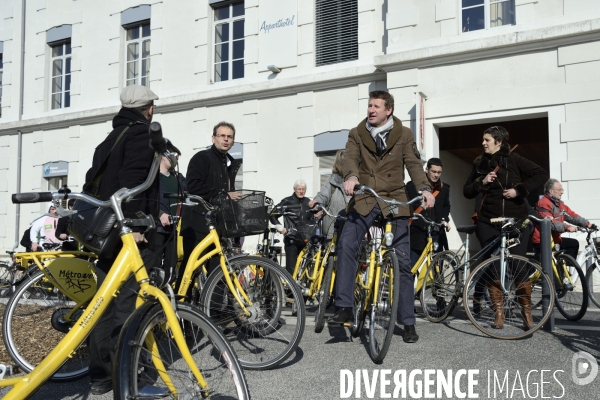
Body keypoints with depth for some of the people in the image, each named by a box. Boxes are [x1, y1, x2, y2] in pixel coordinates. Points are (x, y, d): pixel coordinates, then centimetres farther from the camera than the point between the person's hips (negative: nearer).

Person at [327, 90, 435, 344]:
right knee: (346, 244, -24)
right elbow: (350, 158, -11)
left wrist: (425, 188, -24)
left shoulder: (403, 135, 6)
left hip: (394, 202, 0)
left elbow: (414, 164, -5)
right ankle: (344, 307, -16)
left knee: (402, 261, 1)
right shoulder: (357, 134, 6)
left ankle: (408, 322, 12)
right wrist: (351, 177, -34)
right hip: (364, 201, 0)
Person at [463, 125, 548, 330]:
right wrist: (481, 182, -8)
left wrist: (519, 190, -14)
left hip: (515, 221, -3)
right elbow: (467, 192, 10)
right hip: (488, 222, 3)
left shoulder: (514, 160, -1)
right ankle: (499, 312, 10)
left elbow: (541, 174, -5)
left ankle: (527, 312, 10)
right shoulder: (480, 163, 10)